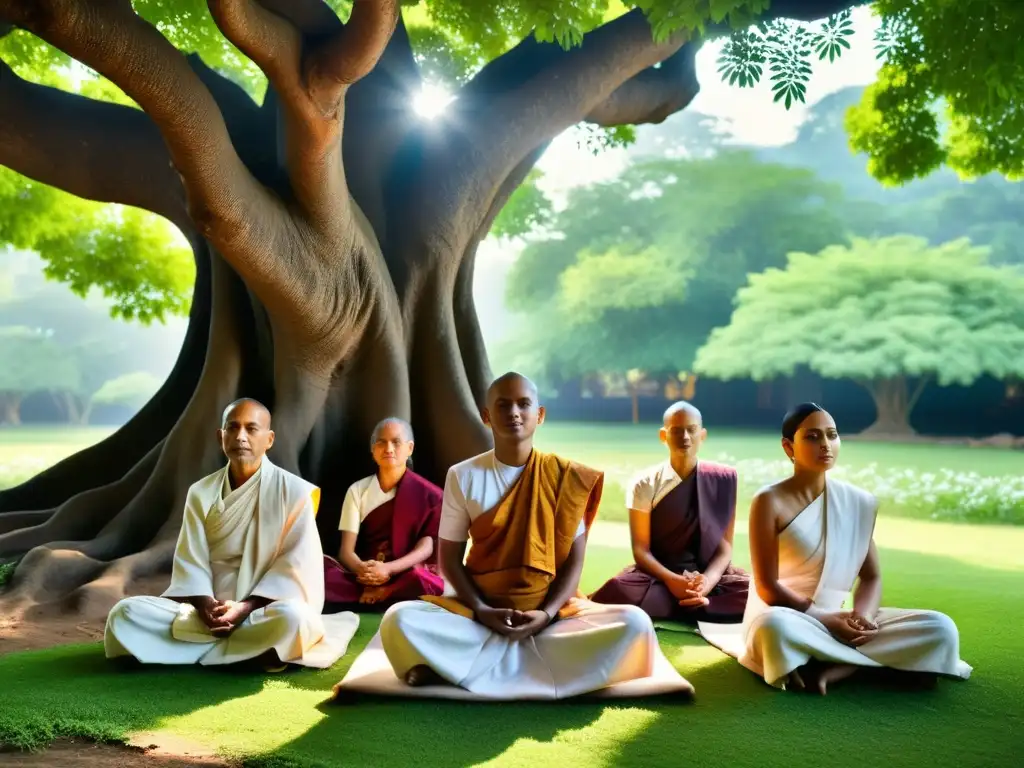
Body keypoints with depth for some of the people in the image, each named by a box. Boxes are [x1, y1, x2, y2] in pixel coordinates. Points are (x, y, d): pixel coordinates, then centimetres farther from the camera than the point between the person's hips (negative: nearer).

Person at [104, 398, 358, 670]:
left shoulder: (294, 491, -4)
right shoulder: (201, 493, 6)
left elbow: (298, 564, -8)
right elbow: (190, 561, 2)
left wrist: (246, 607, -18)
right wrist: (204, 605, -18)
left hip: (265, 608, -4)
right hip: (209, 610, 4)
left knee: (292, 618, -39)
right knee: (126, 612, -19)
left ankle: (194, 648, -17)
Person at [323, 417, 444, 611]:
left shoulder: (427, 494, 3)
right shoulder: (358, 490, 9)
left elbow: (427, 546, -6)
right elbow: (346, 551, 2)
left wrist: (388, 569, -24)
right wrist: (362, 570, -23)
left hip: (403, 576, -2)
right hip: (364, 578, 2)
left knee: (425, 582, -38)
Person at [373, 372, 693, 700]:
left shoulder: (565, 478, -1)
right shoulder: (463, 476, -2)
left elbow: (574, 559, -1)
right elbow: (449, 559, 1)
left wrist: (547, 615, -16)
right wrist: (481, 612, -15)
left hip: (550, 612, 2)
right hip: (482, 613, -1)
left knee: (634, 623, -28)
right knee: (400, 620, -27)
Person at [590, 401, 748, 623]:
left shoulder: (723, 480, 4)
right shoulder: (645, 484, 0)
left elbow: (725, 544, 2)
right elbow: (641, 549, -4)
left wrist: (708, 580, -18)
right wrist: (672, 581, -23)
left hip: (710, 575, 1)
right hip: (659, 577, -1)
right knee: (618, 592, -35)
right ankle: (700, 604, -19)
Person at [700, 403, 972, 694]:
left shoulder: (860, 503, 6)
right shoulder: (769, 502, -9)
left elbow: (871, 576, 8)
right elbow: (767, 587, -11)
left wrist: (862, 615, -13)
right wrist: (825, 619, -18)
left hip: (840, 620, 5)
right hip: (787, 616, -5)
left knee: (940, 629, -16)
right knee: (775, 628, -43)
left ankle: (830, 669, -21)